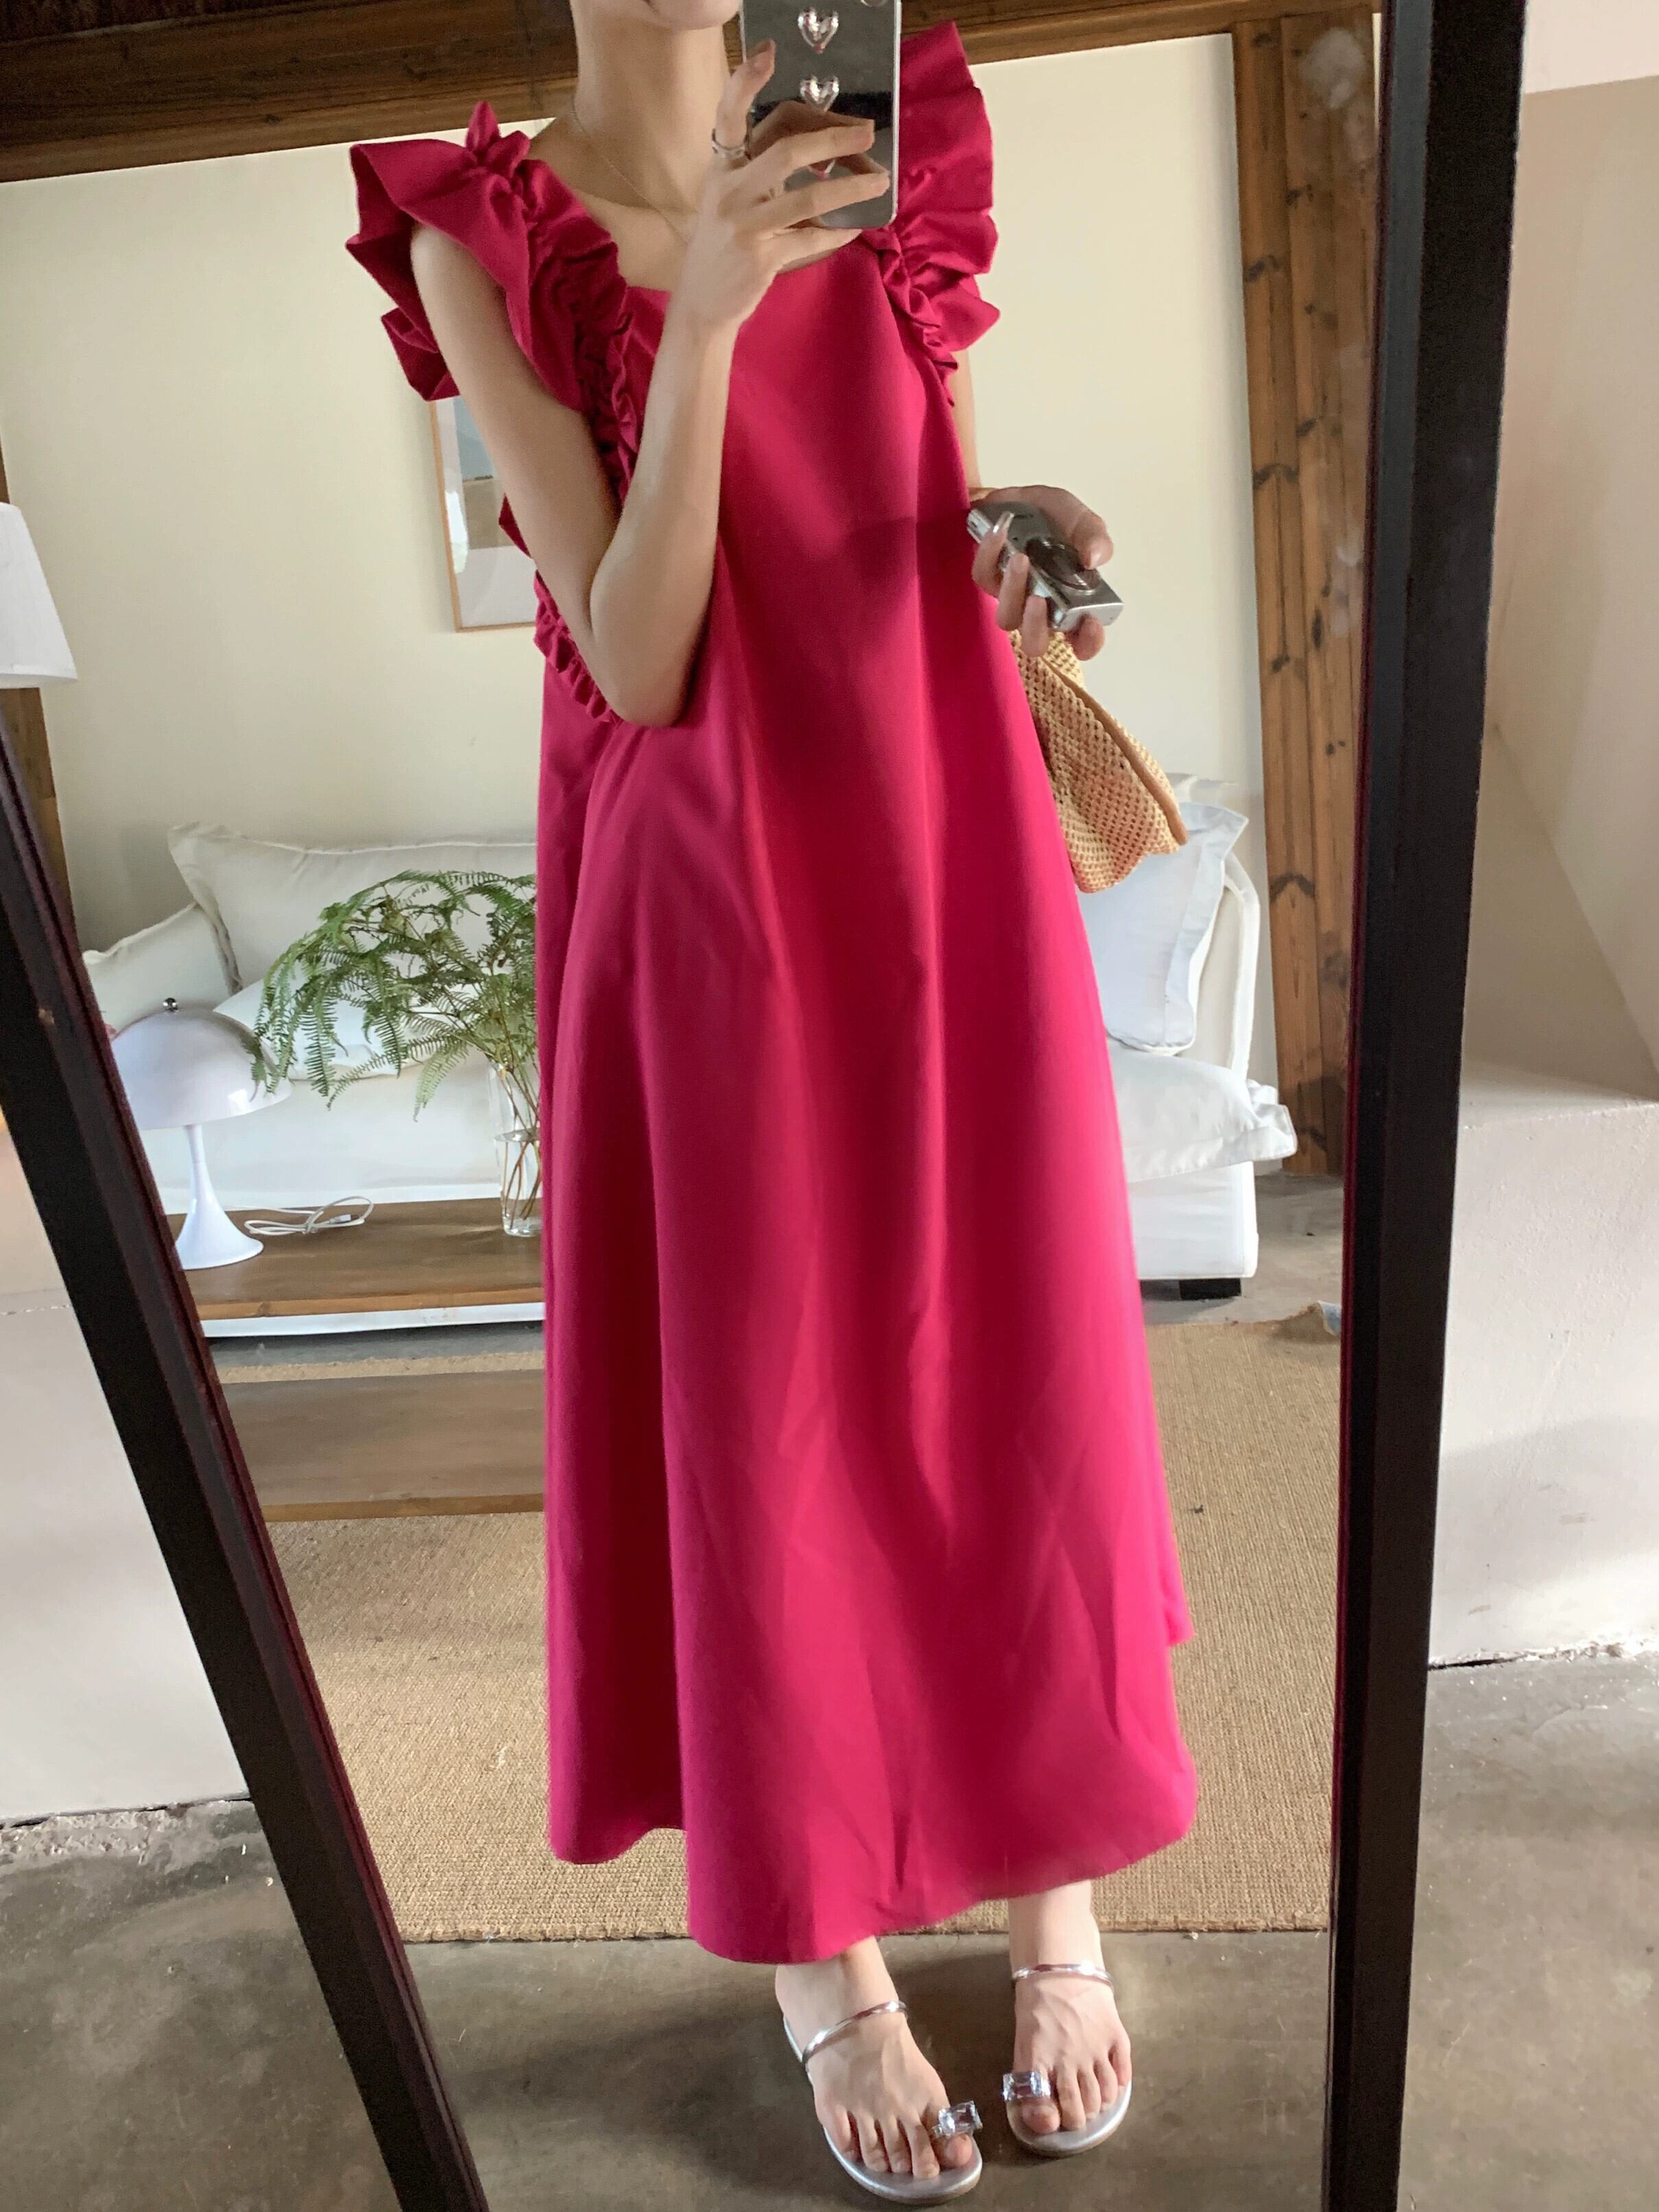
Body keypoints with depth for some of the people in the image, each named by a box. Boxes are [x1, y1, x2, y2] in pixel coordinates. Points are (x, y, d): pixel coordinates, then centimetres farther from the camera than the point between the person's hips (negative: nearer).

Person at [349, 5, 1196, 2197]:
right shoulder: (481, 228, -1)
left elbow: (946, 516, 13)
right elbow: (638, 660, -12)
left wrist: (1021, 541, -8)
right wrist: (704, 312, -21)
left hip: (943, 855, 3)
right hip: (703, 895, -2)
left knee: (1011, 1382, 8)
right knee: (764, 1424, 5)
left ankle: (1057, 1891, 33)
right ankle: (825, 1959, 30)